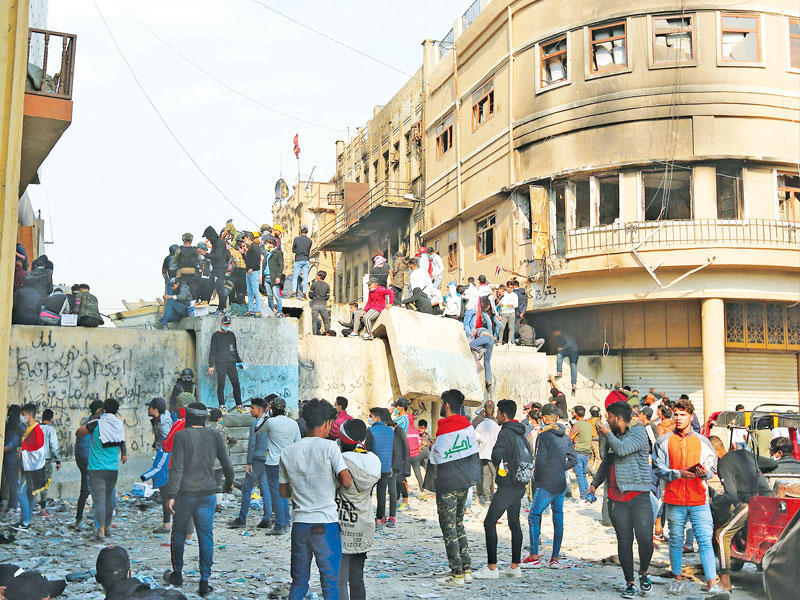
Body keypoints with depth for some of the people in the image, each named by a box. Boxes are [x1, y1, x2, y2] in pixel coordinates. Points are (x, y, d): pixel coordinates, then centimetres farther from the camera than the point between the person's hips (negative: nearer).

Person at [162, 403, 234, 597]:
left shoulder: (181, 436, -8)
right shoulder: (215, 435, 1)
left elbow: (177, 468, -12)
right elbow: (226, 463, 7)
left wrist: (171, 495, -11)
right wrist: (229, 482, 25)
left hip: (185, 493, -2)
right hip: (207, 493, 2)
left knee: (179, 531, 17)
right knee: (206, 536, 6)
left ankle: (177, 574, 29)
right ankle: (204, 582, 4)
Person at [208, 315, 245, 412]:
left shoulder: (231, 334, 18)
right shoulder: (216, 335, 4)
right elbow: (212, 351, 1)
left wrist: (239, 361, 20)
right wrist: (211, 365, -6)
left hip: (232, 364, 4)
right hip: (220, 364, -4)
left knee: (236, 384, -2)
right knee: (221, 385, -5)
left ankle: (239, 406, 1)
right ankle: (222, 406, 2)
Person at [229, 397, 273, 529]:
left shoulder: (254, 422, -10)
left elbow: (252, 444, -13)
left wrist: (248, 462, -11)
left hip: (257, 459, -7)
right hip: (267, 459, 7)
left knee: (246, 488, 1)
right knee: (265, 488, 8)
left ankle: (242, 518, 4)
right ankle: (267, 519, 7)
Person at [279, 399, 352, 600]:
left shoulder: (288, 451, 6)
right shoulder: (328, 446, -9)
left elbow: (284, 492, 12)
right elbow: (346, 482, -16)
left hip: (300, 523, 4)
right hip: (326, 523, -4)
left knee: (299, 581, 15)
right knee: (330, 582, 6)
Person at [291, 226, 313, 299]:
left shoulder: (296, 239, -4)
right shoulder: (309, 240, 2)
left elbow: (293, 250, 2)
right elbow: (309, 251, 10)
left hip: (298, 260, -2)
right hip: (306, 260, 2)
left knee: (295, 276, 3)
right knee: (305, 277, 3)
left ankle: (294, 291, -6)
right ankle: (304, 292, 0)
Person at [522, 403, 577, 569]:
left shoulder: (543, 435, -11)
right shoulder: (565, 436, 9)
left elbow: (539, 461, -16)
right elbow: (573, 459, 13)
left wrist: (536, 479, -1)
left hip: (546, 485, -7)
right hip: (562, 485, 7)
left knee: (534, 516, 1)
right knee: (558, 519, 9)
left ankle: (534, 557, -3)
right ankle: (555, 559, 11)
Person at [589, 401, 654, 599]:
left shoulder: (638, 432, -3)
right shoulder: (612, 437, 18)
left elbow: (622, 449, -20)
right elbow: (606, 462, 33)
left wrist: (608, 434, -4)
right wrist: (595, 483, 40)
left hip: (638, 495, -5)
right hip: (616, 499, 5)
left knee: (645, 538, -10)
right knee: (624, 541, 3)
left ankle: (644, 573, 15)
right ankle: (630, 583, 11)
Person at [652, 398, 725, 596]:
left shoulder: (702, 441, 8)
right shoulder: (664, 441, 5)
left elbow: (712, 467, 9)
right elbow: (658, 469, 1)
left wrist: (704, 472, -14)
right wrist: (678, 473, -15)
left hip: (699, 500, 0)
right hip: (674, 500, 0)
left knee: (705, 540, -5)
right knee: (676, 540, 8)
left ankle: (712, 582, 0)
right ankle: (677, 579, 21)